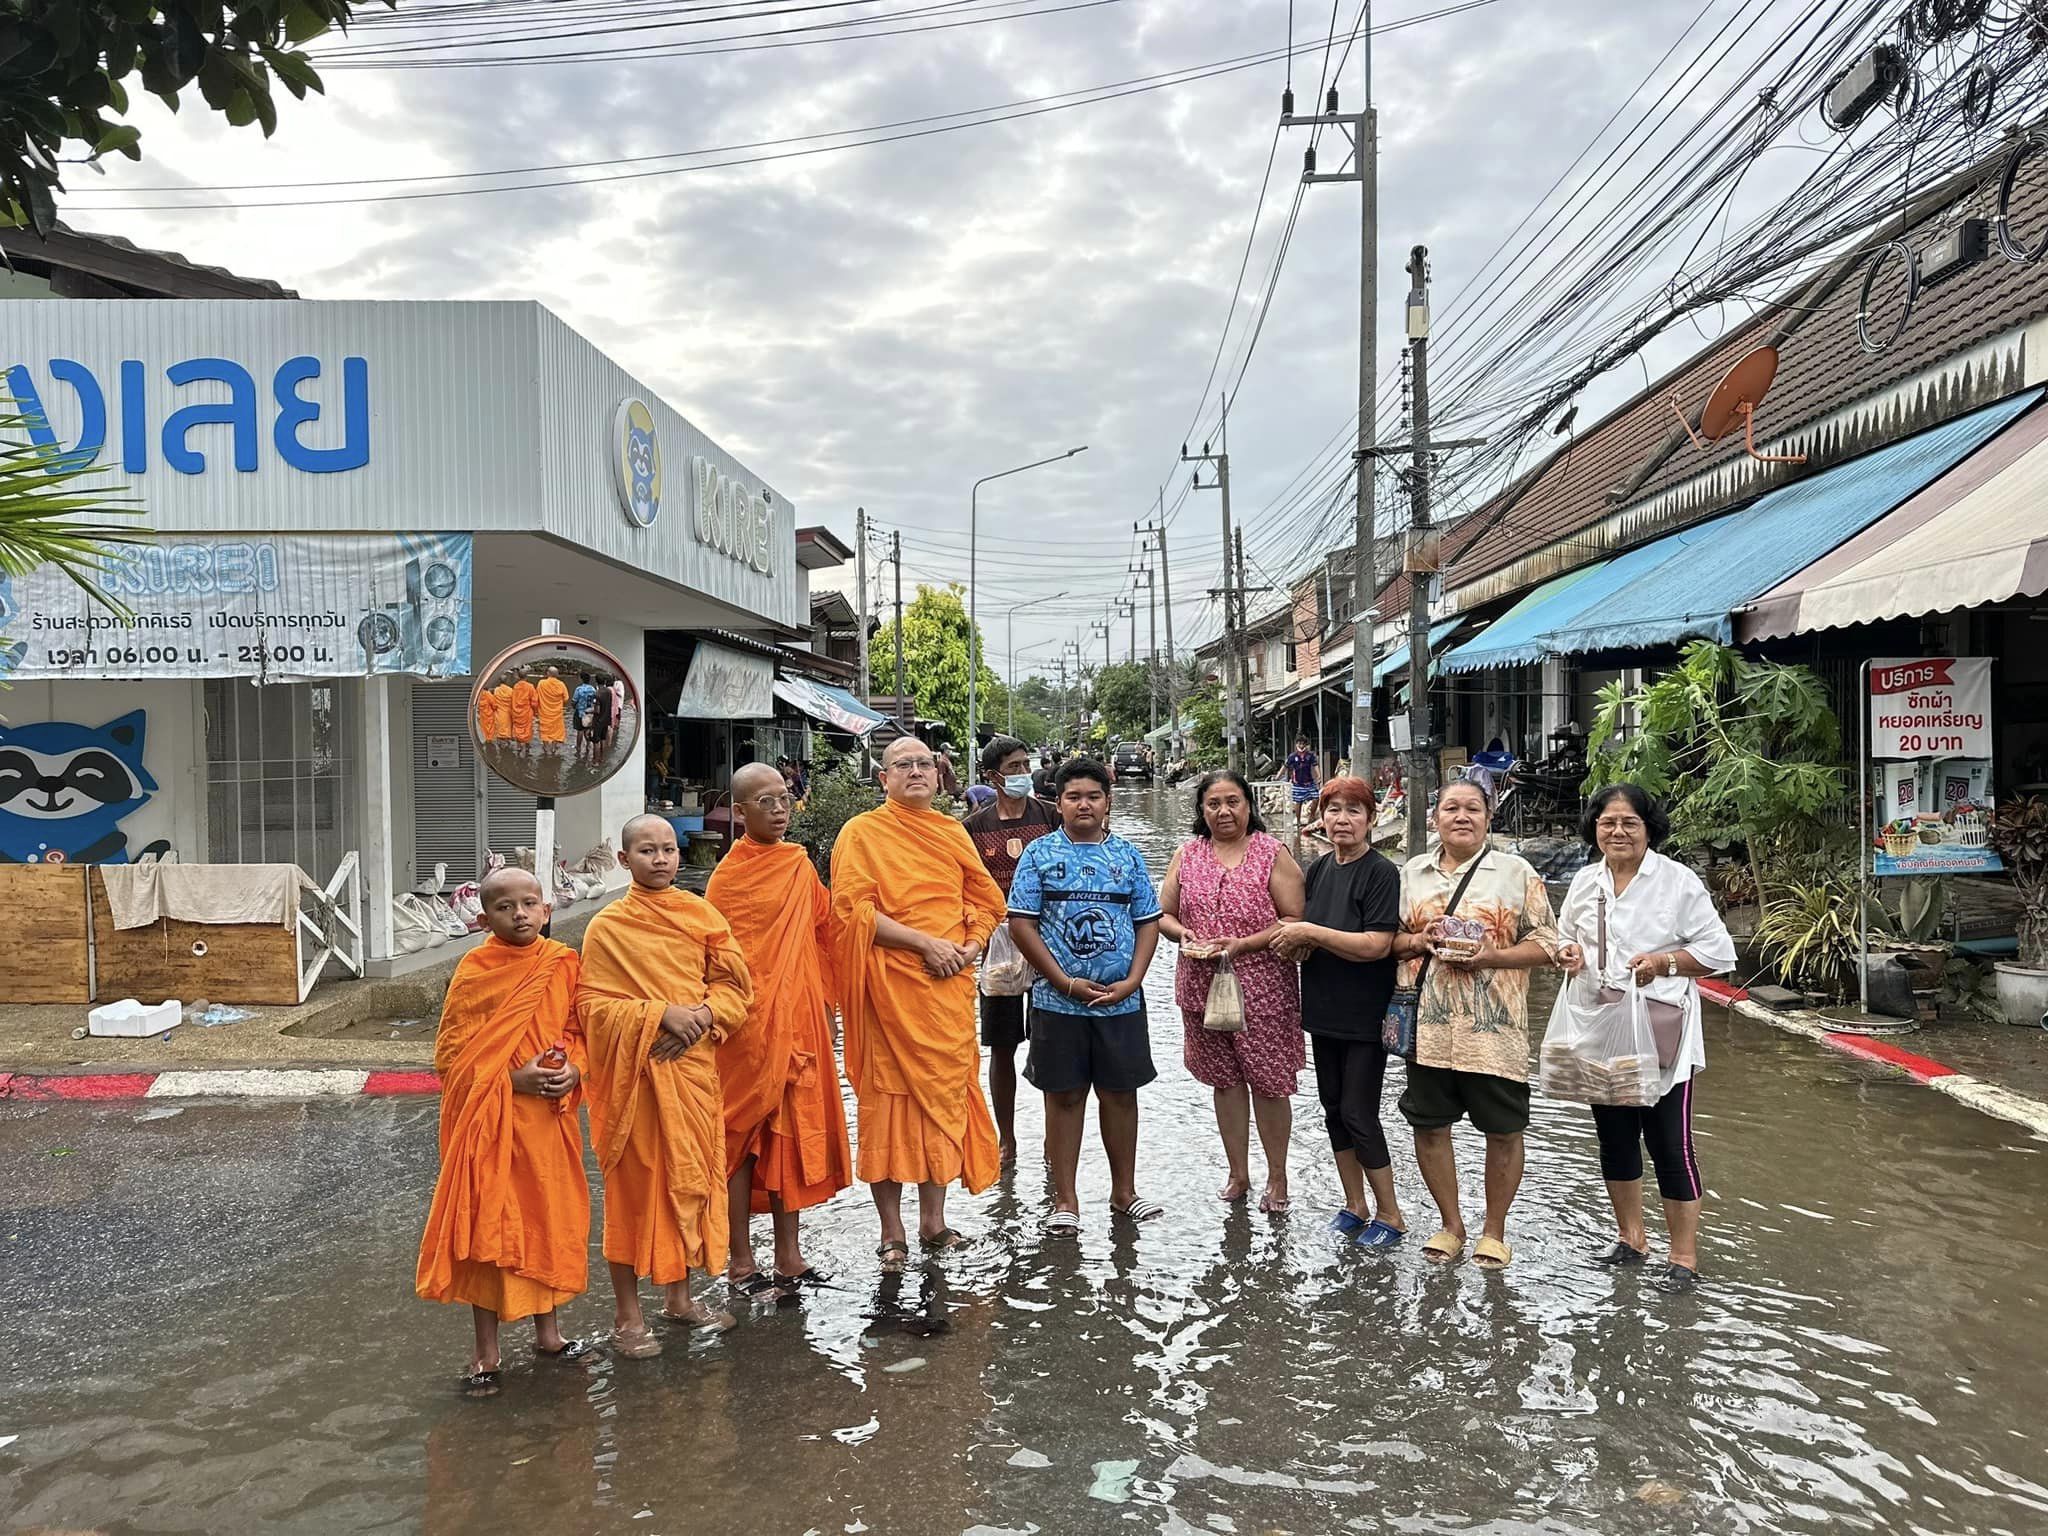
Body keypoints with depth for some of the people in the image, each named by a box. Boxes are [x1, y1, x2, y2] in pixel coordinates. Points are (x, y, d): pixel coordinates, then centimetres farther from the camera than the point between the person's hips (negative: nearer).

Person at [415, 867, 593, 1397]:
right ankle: (486, 1352, 16)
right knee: (487, 1225, 3)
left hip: (550, 1115, 4)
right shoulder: (474, 971, -9)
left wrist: (573, 1069, -10)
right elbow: (450, 1053, -7)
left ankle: (547, 1330, 31)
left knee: (550, 1216, 13)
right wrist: (511, 1078, -18)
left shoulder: (563, 964, 1)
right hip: (490, 1118, -3)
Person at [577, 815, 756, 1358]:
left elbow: (735, 984, 5)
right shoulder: (607, 927, -4)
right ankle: (627, 1315, 16)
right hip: (633, 1072, -4)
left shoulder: (701, 915, 5)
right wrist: (660, 1013, -19)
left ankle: (679, 1298, 29)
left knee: (691, 1178, 12)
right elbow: (593, 1005, -9)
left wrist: (704, 1014, -13)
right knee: (633, 1184, 2)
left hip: (693, 1065, 4)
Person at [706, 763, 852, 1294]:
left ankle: (789, 1254, 22)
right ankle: (740, 1259, 15)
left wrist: (825, 1008, 11)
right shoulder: (728, 876, -9)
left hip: (799, 1020, 6)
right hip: (747, 1026, -6)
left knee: (794, 1132, 11)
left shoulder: (801, 866, 8)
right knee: (740, 1135, 4)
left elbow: (821, 939, 13)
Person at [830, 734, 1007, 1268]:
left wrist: (971, 947, -3)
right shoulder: (862, 832, -1)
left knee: (944, 1093, 8)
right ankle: (891, 1231, 10)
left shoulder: (952, 832, 14)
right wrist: (926, 943, -15)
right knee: (887, 1097, -1)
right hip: (889, 985, -4)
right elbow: (853, 909, -11)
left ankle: (934, 1219, 21)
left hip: (950, 985, 5)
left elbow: (987, 899, 16)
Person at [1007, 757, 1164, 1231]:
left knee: (1120, 1092, 11)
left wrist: (1131, 981, -7)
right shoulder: (1039, 854, -1)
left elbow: (1148, 921, 6)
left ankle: (1124, 1191, 26)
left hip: (1121, 1001, 2)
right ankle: (1065, 1199, 17)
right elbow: (1021, 924, -5)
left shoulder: (1127, 855, 6)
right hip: (1057, 1001, -2)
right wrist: (1066, 982, -11)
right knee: (1064, 1095, 6)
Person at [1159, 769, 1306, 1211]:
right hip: (1203, 984, 4)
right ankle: (1238, 1173, 27)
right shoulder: (1187, 854, 8)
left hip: (1262, 987, -3)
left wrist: (1243, 943, -18)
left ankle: (1277, 1176, 19)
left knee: (1268, 1082, 3)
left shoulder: (1272, 853, -3)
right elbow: (1163, 913, 11)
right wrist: (1182, 933, -11)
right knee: (1225, 1080, 13)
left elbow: (1294, 919, -8)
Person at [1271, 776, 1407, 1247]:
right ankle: (1355, 1204, 28)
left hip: (1365, 1017, -7)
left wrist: (1310, 933, -20)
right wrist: (1294, 943, -7)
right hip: (1323, 1012, 7)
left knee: (1359, 1114, -3)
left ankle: (1390, 1215, 13)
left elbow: (1377, 945, -22)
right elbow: (1301, 929, 17)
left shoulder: (1381, 873, -13)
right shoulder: (1318, 869, 8)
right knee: (1334, 1108, 14)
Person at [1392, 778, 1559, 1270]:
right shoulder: (1412, 873, 10)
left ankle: (1494, 1231, 25)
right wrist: (1418, 940, -8)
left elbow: (1545, 943, -2)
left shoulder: (1516, 873, 0)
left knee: (1502, 1131, 7)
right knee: (1428, 1126, 9)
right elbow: (1388, 938, 14)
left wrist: (1489, 957, -16)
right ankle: (1451, 1224, 27)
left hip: (1493, 1029, -3)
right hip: (1427, 1027, 3)